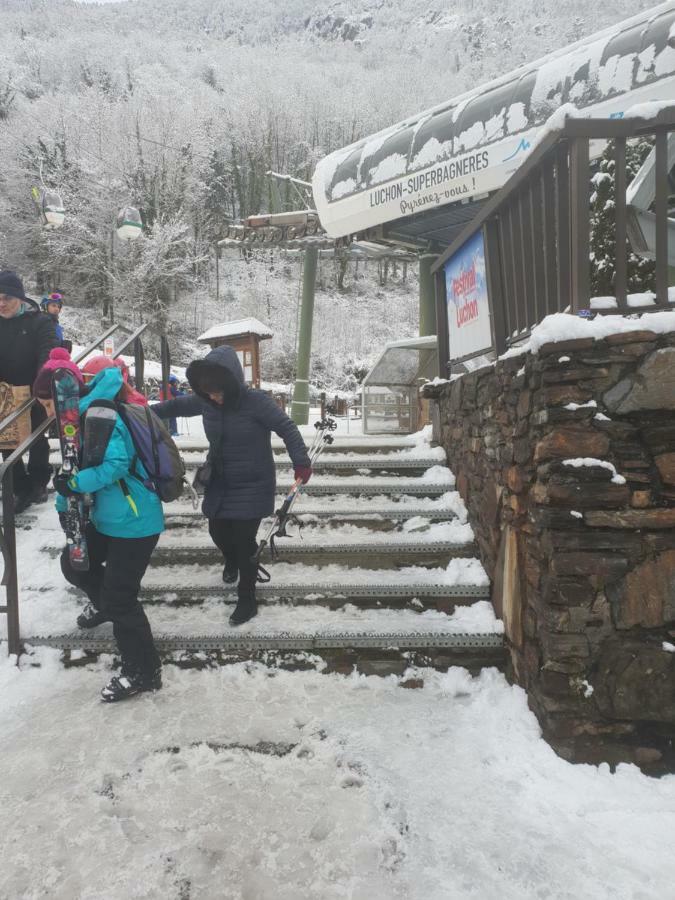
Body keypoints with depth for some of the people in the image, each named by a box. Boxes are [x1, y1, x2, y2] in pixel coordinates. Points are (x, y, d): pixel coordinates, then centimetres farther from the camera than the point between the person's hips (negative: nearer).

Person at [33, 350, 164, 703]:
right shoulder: (83, 417, 9)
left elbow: (116, 464, -33)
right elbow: (76, 467, 14)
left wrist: (74, 483, -25)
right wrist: (64, 503, 4)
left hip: (134, 523, -10)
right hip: (105, 519, 10)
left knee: (120, 598, -4)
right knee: (73, 563, 25)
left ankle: (143, 673, 13)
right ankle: (105, 604, 53)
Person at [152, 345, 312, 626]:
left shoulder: (256, 402, -22)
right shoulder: (205, 401, -5)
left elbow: (287, 428, -19)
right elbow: (177, 405, 12)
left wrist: (301, 462, -28)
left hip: (252, 486, -5)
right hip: (219, 484, 6)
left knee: (244, 539, -5)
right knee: (218, 530, 16)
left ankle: (247, 600, 14)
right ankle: (232, 561, 53)